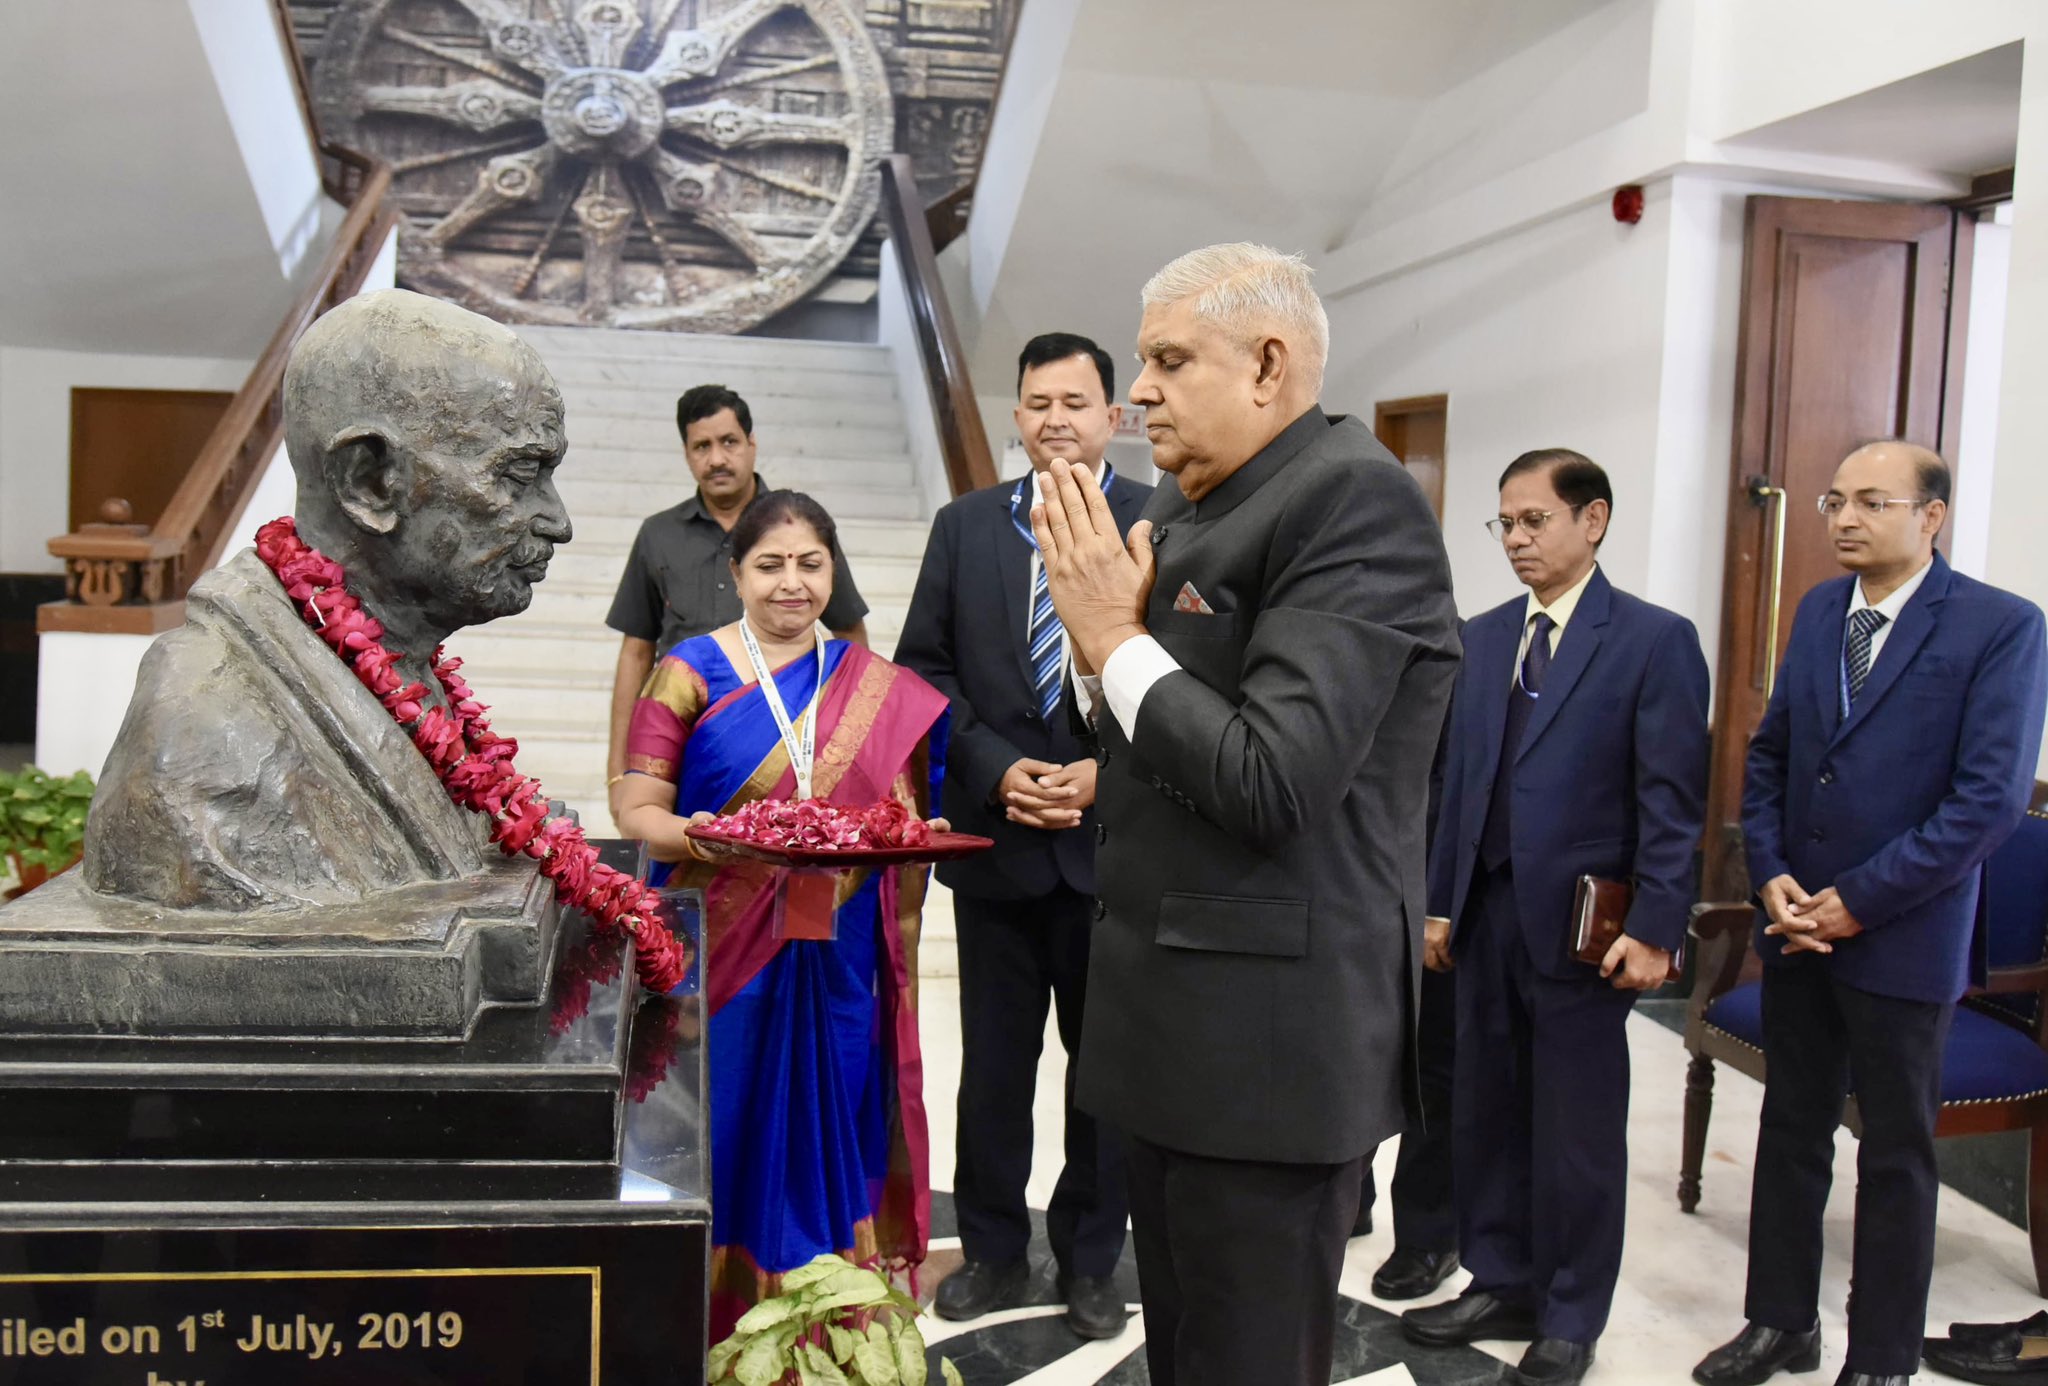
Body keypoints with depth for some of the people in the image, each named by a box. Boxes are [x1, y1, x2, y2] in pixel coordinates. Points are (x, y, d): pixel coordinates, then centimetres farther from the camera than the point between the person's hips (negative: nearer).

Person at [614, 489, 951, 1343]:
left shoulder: (880, 690, 7)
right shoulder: (690, 672, -1)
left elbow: (906, 817, 11)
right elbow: (638, 808, -4)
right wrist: (691, 833, -24)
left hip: (836, 961, 2)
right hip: (725, 953, -2)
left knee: (827, 1127, 9)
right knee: (731, 1128, 4)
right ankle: (718, 1322, 22)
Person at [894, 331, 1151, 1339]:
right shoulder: (965, 525, 5)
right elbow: (925, 668, 3)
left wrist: (1107, 774, -15)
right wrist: (999, 769, -10)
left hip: (1113, 839, -2)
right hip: (996, 835, 2)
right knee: (993, 1062, 13)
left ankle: (1091, 1258, 30)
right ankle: (994, 1250, 30)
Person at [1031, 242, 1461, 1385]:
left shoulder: (1356, 499, -16)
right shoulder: (1189, 501, 11)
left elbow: (1273, 781, -25)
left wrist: (1120, 640, -14)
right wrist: (1099, 644, -2)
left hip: (1269, 1032, -9)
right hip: (1177, 1021, 9)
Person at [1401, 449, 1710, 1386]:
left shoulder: (1654, 640, -6)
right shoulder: (1482, 637, 10)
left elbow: (1673, 801, -10)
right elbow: (1459, 778, 11)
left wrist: (1655, 929, -14)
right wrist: (1441, 901, 9)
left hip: (1581, 925, -5)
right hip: (1486, 915, 5)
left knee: (1577, 1130, 7)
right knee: (1484, 1112, 14)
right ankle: (1502, 1286, 32)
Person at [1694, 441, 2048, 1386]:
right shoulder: (1818, 610, 7)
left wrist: (1859, 901, -16)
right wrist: (1771, 876, -4)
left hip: (1902, 936, -5)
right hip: (1795, 923, 5)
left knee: (1895, 1154, 9)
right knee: (1790, 1128, 15)